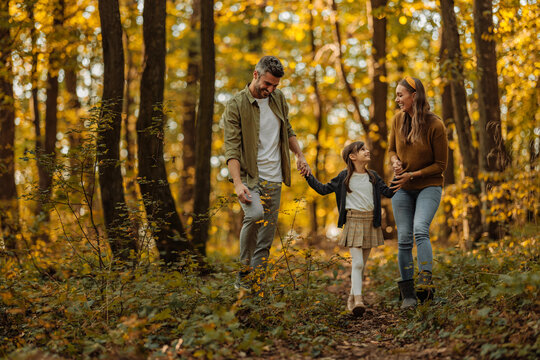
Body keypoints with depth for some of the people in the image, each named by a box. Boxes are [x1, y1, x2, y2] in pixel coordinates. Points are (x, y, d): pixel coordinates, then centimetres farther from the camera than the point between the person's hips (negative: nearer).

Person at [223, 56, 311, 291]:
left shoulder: (278, 99, 10)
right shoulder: (236, 105, -8)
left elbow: (287, 130, 25)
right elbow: (231, 147, -14)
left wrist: (299, 156, 12)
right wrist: (238, 183, -24)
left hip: (273, 179, 6)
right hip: (248, 175, -5)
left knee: (266, 238, 3)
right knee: (255, 214, -31)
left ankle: (251, 286, 10)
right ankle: (243, 271, -14)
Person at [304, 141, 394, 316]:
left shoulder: (373, 176, 11)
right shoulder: (344, 177, 2)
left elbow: (389, 193, 11)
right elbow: (323, 189, 7)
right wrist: (308, 176, -2)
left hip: (370, 222, 4)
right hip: (353, 221, -4)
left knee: (361, 264, 9)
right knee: (357, 262, -14)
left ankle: (352, 298, 20)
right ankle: (358, 300, -19)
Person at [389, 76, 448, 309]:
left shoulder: (435, 125, -14)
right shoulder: (398, 119, 0)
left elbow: (440, 165, -9)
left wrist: (413, 175, -17)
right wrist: (395, 161, -8)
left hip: (428, 186, -4)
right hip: (402, 188, 4)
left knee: (420, 231, -26)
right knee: (404, 238, 1)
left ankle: (425, 283, -28)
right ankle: (407, 293, 8)